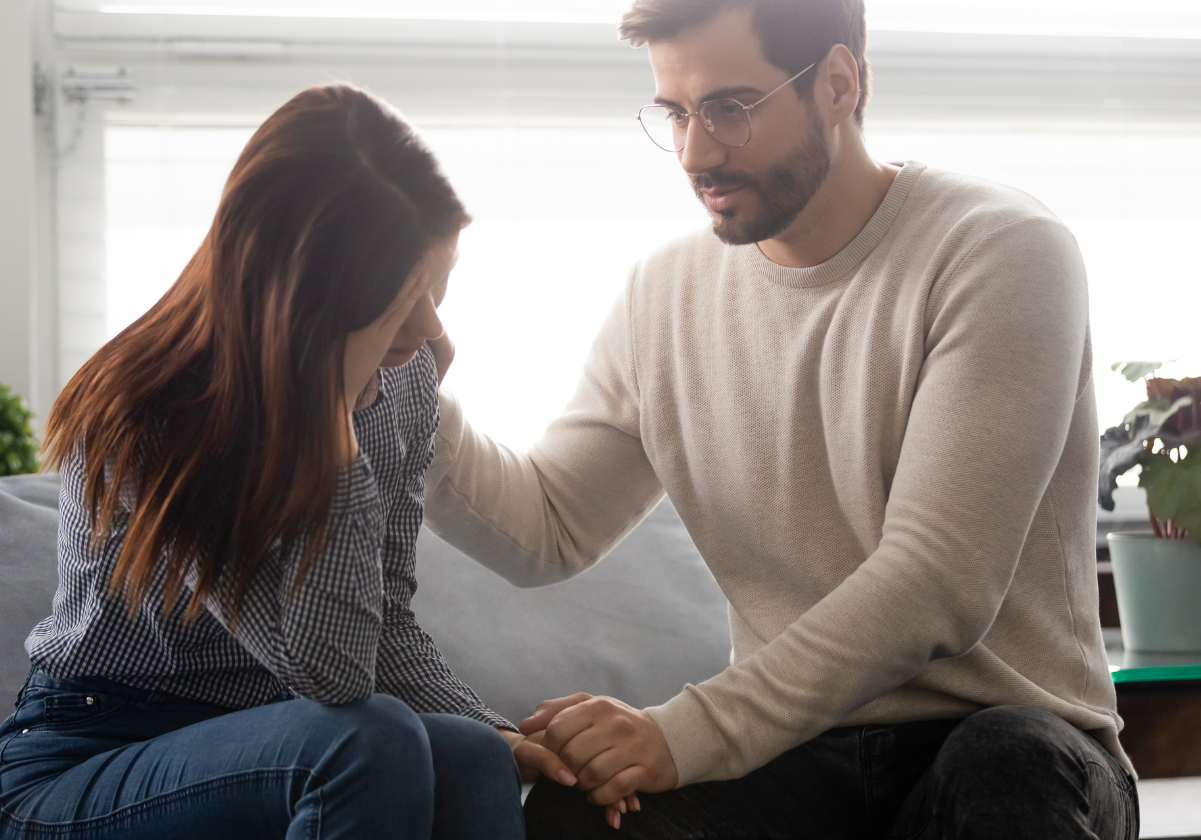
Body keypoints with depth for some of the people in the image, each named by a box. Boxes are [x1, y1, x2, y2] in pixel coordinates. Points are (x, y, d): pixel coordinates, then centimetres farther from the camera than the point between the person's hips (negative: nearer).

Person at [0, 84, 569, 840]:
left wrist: (486, 730, -12)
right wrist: (337, 411, -32)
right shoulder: (147, 418, -24)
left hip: (275, 742, 5)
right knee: (370, 741, -32)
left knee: (475, 767, -25)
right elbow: (330, 670, -29)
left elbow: (388, 628, 6)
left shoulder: (406, 381, -3)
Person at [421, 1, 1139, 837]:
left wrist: (690, 731, -27)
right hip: (797, 752, 4)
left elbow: (939, 583, -20)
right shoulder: (664, 295, 8)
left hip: (1005, 728, -3)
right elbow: (545, 532, 9)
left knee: (1006, 762, -39)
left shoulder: (1001, 251, -11)